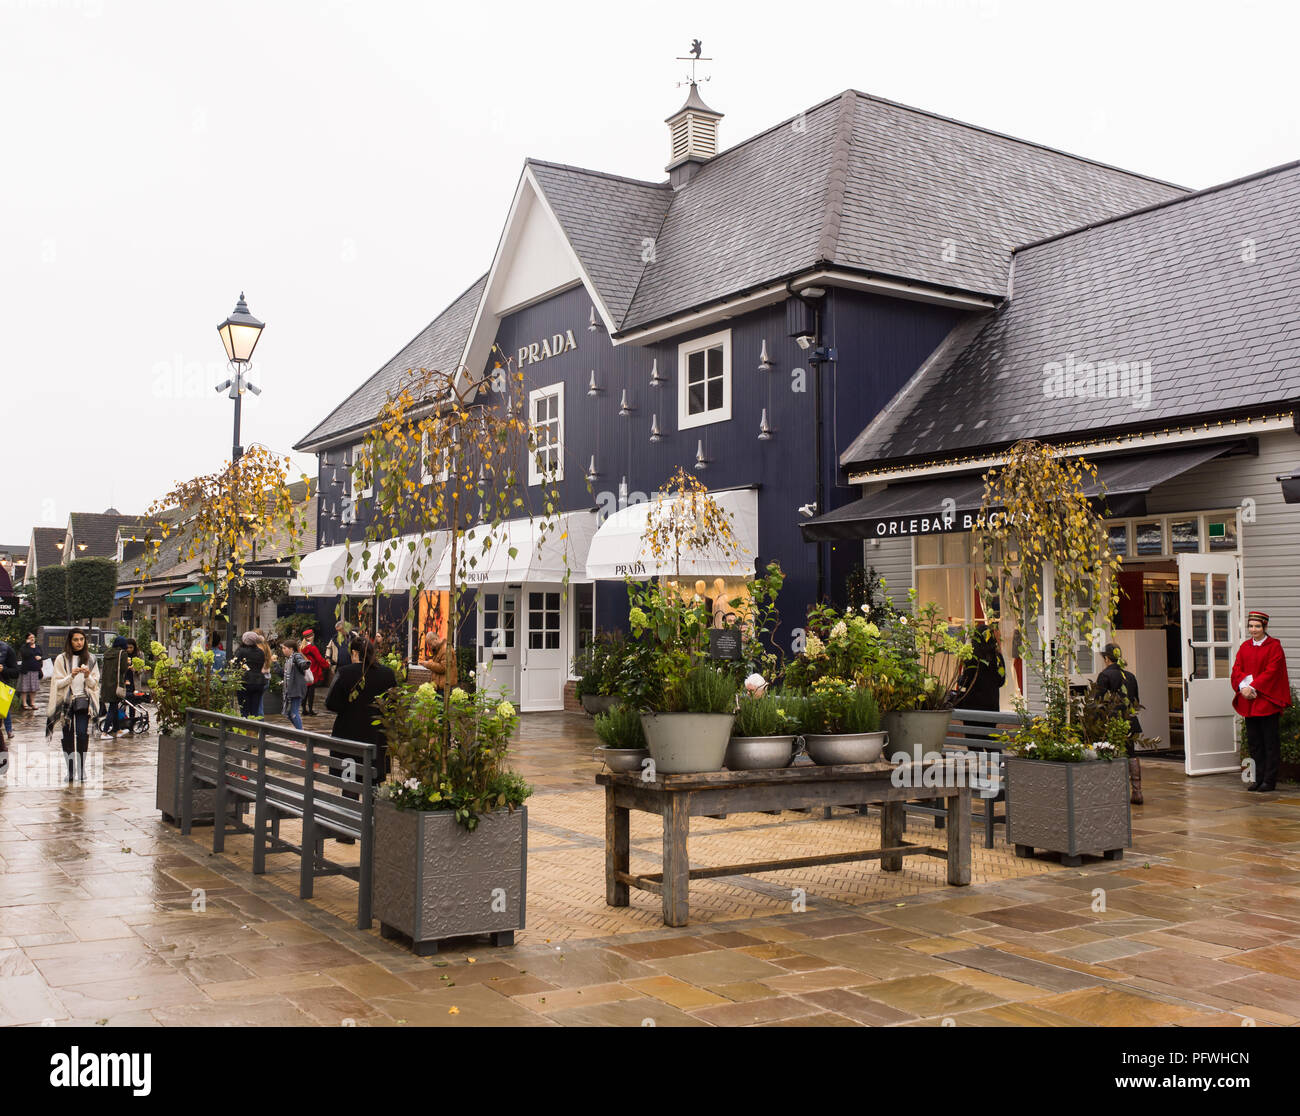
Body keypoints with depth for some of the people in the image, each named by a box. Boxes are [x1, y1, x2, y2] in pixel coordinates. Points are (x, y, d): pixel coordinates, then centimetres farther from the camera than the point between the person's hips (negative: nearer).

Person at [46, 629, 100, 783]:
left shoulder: (90, 659, 9)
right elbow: (57, 683, 0)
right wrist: (71, 676, -15)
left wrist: (88, 676, -11)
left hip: (83, 701, 0)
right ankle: (69, 770, 13)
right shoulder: (61, 659, 4)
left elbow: (94, 684, 9)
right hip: (66, 701, 0)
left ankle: (81, 770, -9)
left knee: (82, 734, -14)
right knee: (68, 737, 2)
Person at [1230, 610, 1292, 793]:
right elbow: (1236, 669, 6)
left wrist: (1253, 687, -17)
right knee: (1254, 742, 8)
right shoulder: (1245, 647, 13)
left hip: (1267, 700, -5)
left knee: (1270, 742, -2)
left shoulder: (1274, 647, -3)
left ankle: (1270, 780, 3)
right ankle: (1259, 778, 15)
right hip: (1248, 701, 5)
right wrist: (1243, 686, -12)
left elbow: (1272, 672, -11)